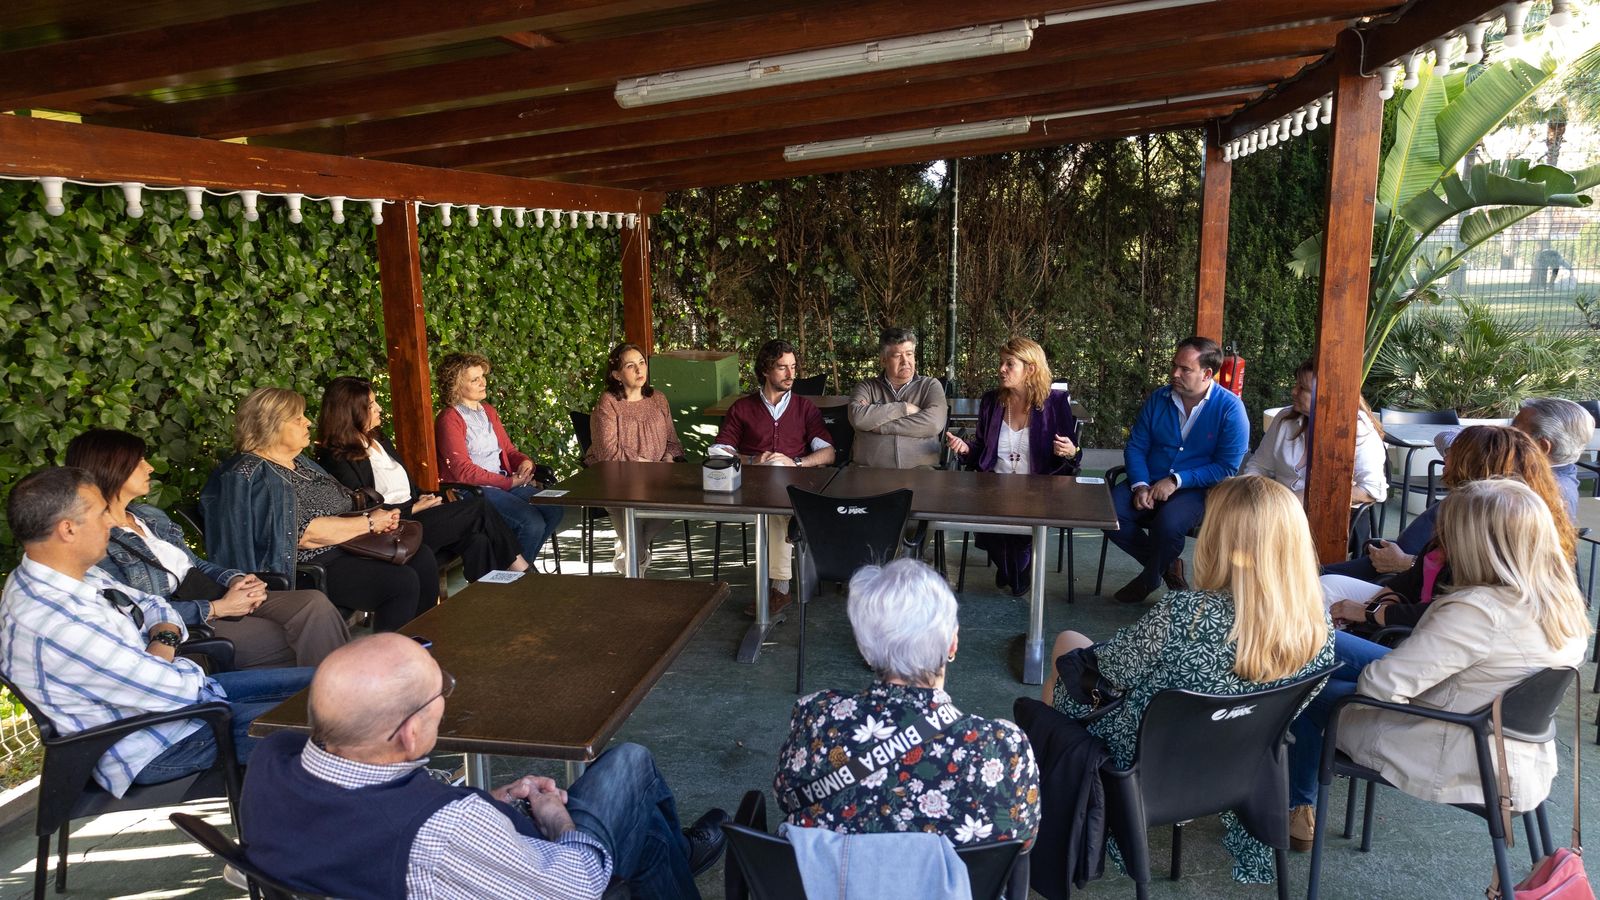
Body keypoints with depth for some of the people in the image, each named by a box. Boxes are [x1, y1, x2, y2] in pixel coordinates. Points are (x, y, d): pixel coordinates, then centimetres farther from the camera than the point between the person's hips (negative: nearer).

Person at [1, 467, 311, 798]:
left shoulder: (71, 573, -2)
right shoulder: (54, 626, -33)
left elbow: (152, 606, 12)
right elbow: (176, 688, -30)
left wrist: (164, 640, -9)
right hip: (154, 749, -9)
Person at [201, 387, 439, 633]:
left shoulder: (298, 462, 15)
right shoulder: (254, 474, -15)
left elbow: (340, 505, 20)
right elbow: (303, 533, -22)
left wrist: (379, 517, -1)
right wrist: (368, 523, -15)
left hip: (348, 547, 10)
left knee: (422, 559, -4)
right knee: (402, 582, -22)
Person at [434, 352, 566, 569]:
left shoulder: (488, 411, 18)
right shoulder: (449, 419, -8)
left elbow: (508, 449, 20)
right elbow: (463, 471, -14)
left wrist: (525, 462, -4)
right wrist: (509, 482, -15)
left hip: (506, 482, 8)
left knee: (553, 511, -11)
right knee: (532, 522, -25)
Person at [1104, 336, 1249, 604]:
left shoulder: (1230, 408, -8)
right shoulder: (1159, 399, 4)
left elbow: (1226, 468, -11)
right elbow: (1135, 447, 6)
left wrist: (1176, 481, -18)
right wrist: (1140, 485, -12)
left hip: (1198, 490, -4)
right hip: (1150, 483, 5)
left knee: (1167, 523, -35)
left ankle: (1148, 580, -1)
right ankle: (1167, 564, 3)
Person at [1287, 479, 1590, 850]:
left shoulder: (1478, 611, -31)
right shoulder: (1565, 600, -6)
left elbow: (1379, 684, -28)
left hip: (1454, 762, -8)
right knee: (1326, 646, 15)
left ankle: (1296, 807, 34)